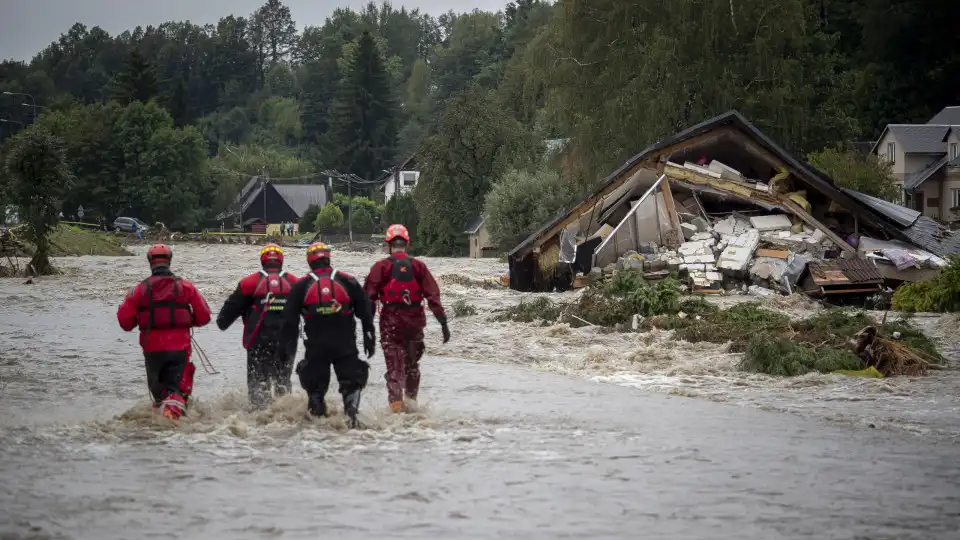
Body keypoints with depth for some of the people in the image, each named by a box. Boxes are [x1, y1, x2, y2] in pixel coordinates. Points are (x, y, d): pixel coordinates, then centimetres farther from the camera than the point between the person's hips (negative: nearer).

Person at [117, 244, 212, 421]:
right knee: (177, 388, -4)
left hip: (152, 348, 1)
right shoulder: (185, 287, 0)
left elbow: (125, 322, 0)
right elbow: (204, 316, 0)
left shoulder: (140, 289, -1)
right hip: (179, 347, -1)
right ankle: (173, 410, -31)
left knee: (157, 388, 22)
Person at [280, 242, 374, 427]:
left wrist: (288, 346, 10)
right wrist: (369, 338, 11)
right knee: (351, 381, 6)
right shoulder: (348, 281, 3)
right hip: (345, 344, 0)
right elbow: (365, 312, 4)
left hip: (316, 346, 0)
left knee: (315, 384, 14)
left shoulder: (301, 286, 4)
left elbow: (289, 319, 4)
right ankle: (351, 412, -13)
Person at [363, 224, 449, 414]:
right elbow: (433, 295, -1)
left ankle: (396, 403, -9)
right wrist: (443, 322, 1)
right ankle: (412, 399, 25)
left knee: (394, 364, 1)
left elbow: (369, 296, -6)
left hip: (391, 321, -2)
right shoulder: (418, 266, 2)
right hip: (415, 319, 2)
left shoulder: (381, 266, -3)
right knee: (412, 363, 20)